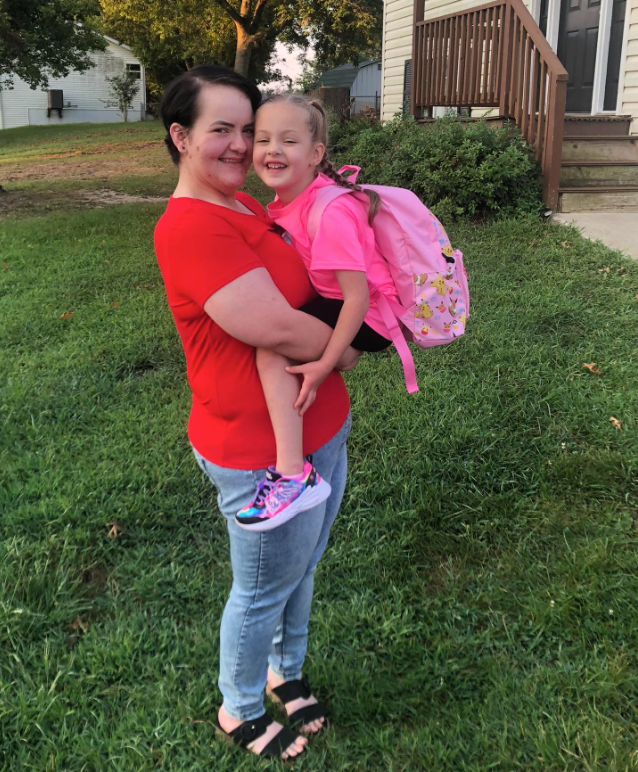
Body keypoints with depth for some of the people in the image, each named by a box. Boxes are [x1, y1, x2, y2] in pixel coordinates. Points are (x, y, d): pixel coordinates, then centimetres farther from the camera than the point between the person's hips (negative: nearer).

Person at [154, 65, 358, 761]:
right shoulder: (189, 227, -24)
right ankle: (240, 713, 41)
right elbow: (276, 327, -30)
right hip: (265, 455, -9)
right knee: (264, 588, 13)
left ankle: (284, 672, 51)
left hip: (319, 430, 9)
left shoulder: (245, 207, 7)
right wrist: (343, 353, -10)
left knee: (301, 567, 25)